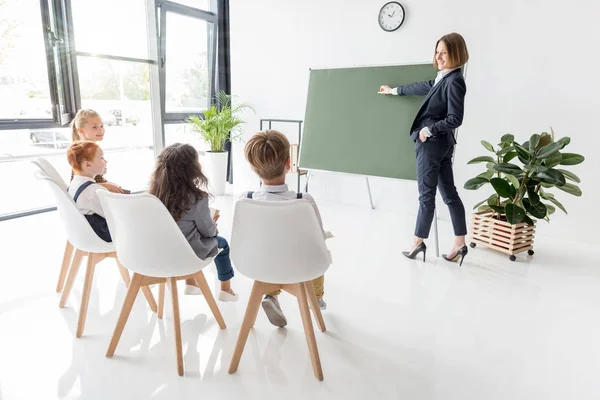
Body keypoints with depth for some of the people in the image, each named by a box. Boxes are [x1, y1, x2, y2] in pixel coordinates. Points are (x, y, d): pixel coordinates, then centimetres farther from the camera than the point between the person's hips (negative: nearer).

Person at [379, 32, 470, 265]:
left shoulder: (454, 81, -14)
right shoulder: (444, 78, 13)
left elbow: (455, 119, -20)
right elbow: (424, 87, 30)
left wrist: (429, 129, -11)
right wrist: (394, 91, 40)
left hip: (432, 143, -9)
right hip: (440, 143, 9)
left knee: (426, 195, -1)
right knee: (449, 193, 7)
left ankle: (418, 243, 10)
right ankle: (460, 244, 13)